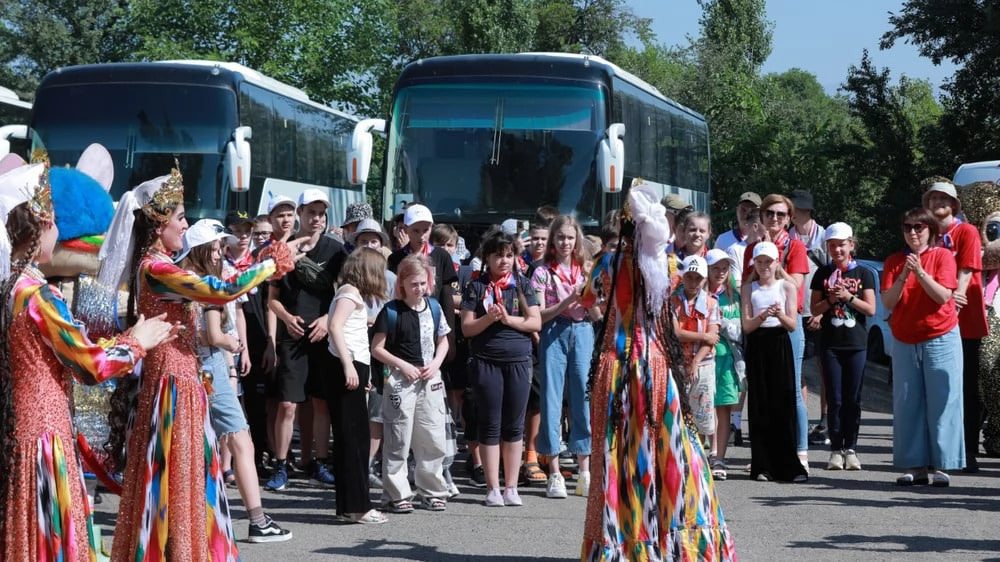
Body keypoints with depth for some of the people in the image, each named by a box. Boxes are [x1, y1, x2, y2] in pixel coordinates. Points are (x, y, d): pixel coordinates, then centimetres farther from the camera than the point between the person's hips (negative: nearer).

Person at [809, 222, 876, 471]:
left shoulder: (864, 274, 6)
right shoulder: (823, 274, 8)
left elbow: (870, 309, 0)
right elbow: (814, 309, 6)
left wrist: (848, 297, -13)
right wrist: (830, 300, -12)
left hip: (856, 343, 0)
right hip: (830, 344, 0)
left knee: (853, 399, 1)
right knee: (834, 399, -2)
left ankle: (850, 448, 7)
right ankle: (836, 449, 1)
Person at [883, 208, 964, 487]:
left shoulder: (942, 256, -1)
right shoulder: (894, 261, 6)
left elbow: (943, 296, -12)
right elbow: (887, 302, -3)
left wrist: (920, 272, -22)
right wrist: (903, 276, -17)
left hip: (940, 340, -3)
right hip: (904, 342, 3)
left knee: (941, 402, -5)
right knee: (907, 404, 1)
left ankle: (941, 466, -3)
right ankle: (915, 466, 4)